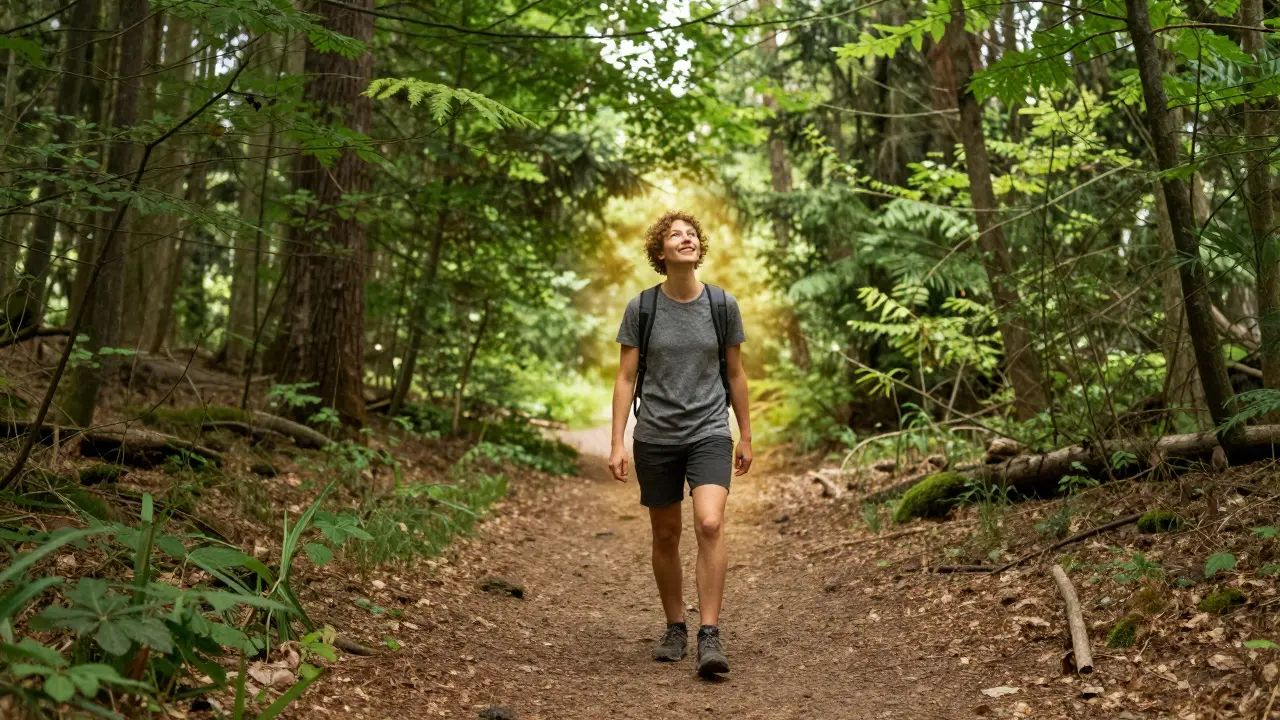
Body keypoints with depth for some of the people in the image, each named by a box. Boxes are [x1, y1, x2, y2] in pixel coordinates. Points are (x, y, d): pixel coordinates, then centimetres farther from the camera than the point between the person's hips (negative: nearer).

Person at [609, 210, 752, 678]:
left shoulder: (723, 305, 2)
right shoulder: (641, 308, -1)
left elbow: (735, 374, 10)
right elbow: (626, 378, 1)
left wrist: (746, 437, 14)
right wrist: (617, 443, -5)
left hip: (709, 433, -1)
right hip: (655, 437, 1)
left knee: (710, 523, -19)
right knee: (665, 535, 10)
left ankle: (709, 636, -14)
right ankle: (675, 629, 26)